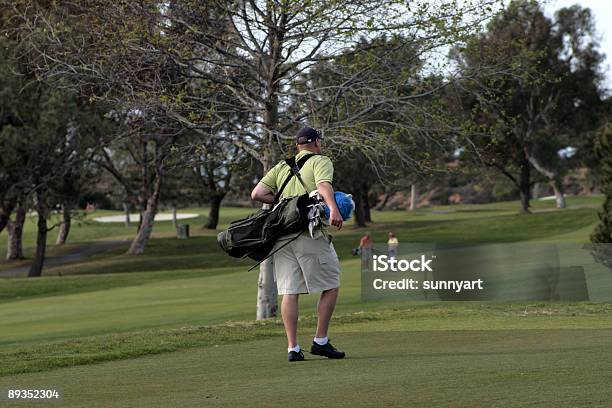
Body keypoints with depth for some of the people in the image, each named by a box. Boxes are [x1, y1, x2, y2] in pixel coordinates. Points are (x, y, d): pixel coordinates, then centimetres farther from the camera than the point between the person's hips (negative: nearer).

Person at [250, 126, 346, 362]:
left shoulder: (281, 167, 23)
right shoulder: (320, 161, 7)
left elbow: (257, 194, 14)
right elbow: (323, 185, -15)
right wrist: (333, 209, -31)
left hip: (281, 234, 5)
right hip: (310, 234, -5)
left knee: (289, 292, 4)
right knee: (330, 285, 5)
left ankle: (292, 348, 1)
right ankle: (320, 341, 3)